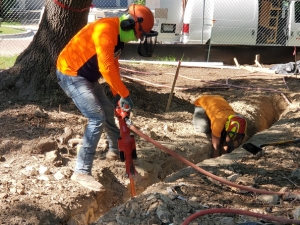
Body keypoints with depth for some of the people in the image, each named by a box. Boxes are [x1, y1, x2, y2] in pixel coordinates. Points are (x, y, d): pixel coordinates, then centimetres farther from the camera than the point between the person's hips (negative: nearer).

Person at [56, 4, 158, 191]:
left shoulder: (119, 35, 7)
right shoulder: (105, 30, -26)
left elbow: (114, 66, 15)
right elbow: (106, 68, -31)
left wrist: (117, 96, 13)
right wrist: (125, 95, -25)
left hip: (86, 76, 10)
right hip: (70, 74, -10)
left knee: (108, 110, 21)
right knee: (97, 118, -18)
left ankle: (115, 150, 44)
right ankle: (82, 172, -15)